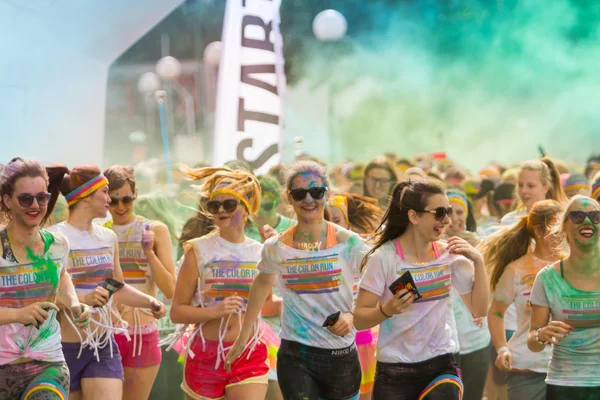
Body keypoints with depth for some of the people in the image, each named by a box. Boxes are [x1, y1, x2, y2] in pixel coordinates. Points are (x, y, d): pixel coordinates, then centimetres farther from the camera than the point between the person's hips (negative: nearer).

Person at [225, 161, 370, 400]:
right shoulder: (275, 248, 1)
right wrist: (243, 337, 20)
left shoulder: (348, 243, -6)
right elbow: (263, 283, 19)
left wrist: (352, 316, -21)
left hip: (341, 356, 0)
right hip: (294, 356, 0)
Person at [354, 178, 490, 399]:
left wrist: (478, 262, -7)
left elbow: (479, 309, 3)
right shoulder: (384, 258, -11)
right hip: (395, 371, -2)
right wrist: (387, 309, -29)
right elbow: (359, 319, -10)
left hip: (441, 366, 3)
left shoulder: (449, 255, 1)